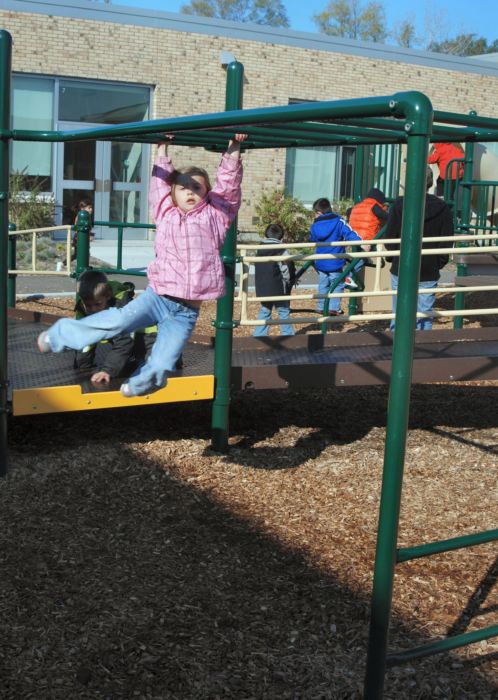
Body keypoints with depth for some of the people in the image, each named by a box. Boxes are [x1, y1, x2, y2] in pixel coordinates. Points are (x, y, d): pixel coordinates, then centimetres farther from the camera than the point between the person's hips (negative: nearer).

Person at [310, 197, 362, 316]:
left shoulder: (314, 226, 1)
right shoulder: (338, 222, -9)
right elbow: (349, 233, -22)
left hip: (321, 264, 4)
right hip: (335, 263, -4)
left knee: (323, 285, 18)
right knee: (337, 285, 6)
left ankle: (321, 307, 23)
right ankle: (334, 307, 0)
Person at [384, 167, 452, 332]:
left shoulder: (400, 204, -9)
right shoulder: (443, 208, -2)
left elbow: (389, 238, -7)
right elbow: (446, 242, 0)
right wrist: (439, 263, 13)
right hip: (429, 273, 1)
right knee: (425, 316, 8)